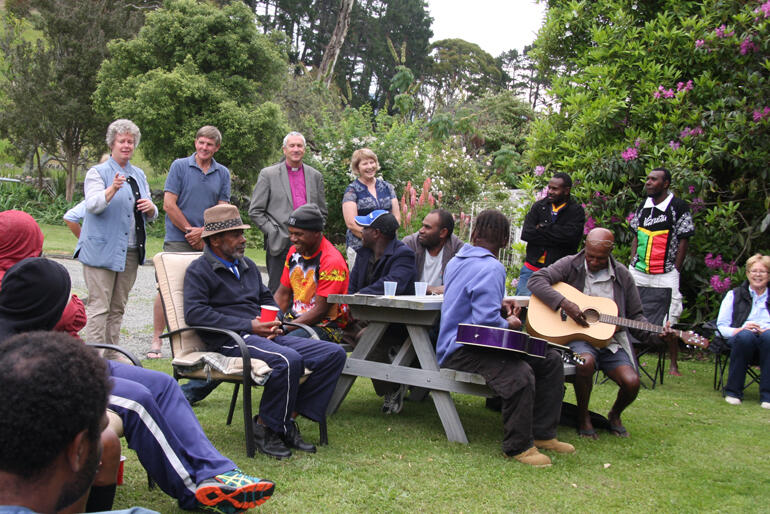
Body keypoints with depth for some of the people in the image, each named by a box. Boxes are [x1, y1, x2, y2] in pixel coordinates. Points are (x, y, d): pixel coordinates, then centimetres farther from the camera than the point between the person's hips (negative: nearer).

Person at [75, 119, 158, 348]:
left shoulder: (139, 175, 17)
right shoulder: (97, 173, 0)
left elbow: (150, 216, 19)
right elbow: (93, 206, -15)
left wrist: (150, 207, -4)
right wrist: (113, 189, -32)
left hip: (130, 252, 6)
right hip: (101, 250, -6)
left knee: (118, 308, 10)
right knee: (99, 306, -8)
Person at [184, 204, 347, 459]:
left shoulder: (247, 265, 26)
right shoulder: (199, 270, 2)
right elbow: (194, 313, -12)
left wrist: (274, 322, 6)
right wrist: (248, 326, -15)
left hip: (265, 336, 8)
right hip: (231, 340, -8)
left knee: (334, 353, -9)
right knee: (288, 360, -36)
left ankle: (289, 418, -10)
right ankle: (265, 428, -16)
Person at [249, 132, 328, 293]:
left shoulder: (315, 176, 14)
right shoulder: (268, 174, 4)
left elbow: (322, 212, 19)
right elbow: (255, 211, 2)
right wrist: (273, 232, -6)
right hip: (280, 244, -3)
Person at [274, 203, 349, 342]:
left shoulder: (332, 261, -15)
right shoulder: (294, 251, 10)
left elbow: (320, 310, -16)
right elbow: (282, 294, 13)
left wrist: (285, 328, -21)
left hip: (325, 326, -7)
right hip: (294, 318, 7)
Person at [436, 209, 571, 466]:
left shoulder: (457, 260, 14)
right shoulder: (491, 268, -16)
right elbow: (486, 321, -26)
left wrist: (499, 306, 20)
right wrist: (509, 325, -5)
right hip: (462, 351, -10)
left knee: (551, 360, 6)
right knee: (520, 375, -36)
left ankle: (542, 434, 11)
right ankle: (518, 446, -21)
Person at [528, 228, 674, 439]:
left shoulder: (622, 276, 10)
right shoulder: (571, 265, 1)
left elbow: (635, 316, 15)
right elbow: (536, 280, -11)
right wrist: (564, 303, -22)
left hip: (611, 340, 3)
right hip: (576, 336, -3)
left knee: (631, 382, -21)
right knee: (586, 362, -36)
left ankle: (615, 414, 16)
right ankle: (583, 417, -9)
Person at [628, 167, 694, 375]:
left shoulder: (679, 207, -4)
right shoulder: (643, 206, 12)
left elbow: (683, 241, -3)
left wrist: (675, 271, -7)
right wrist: (632, 264, 9)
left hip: (665, 274, -5)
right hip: (638, 272, 5)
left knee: (670, 322, -1)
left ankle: (673, 364, 12)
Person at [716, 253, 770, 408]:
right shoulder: (734, 295, 19)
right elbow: (720, 327, 10)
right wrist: (740, 330, -11)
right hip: (740, 340, 0)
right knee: (745, 335, -38)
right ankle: (733, 392, -25)